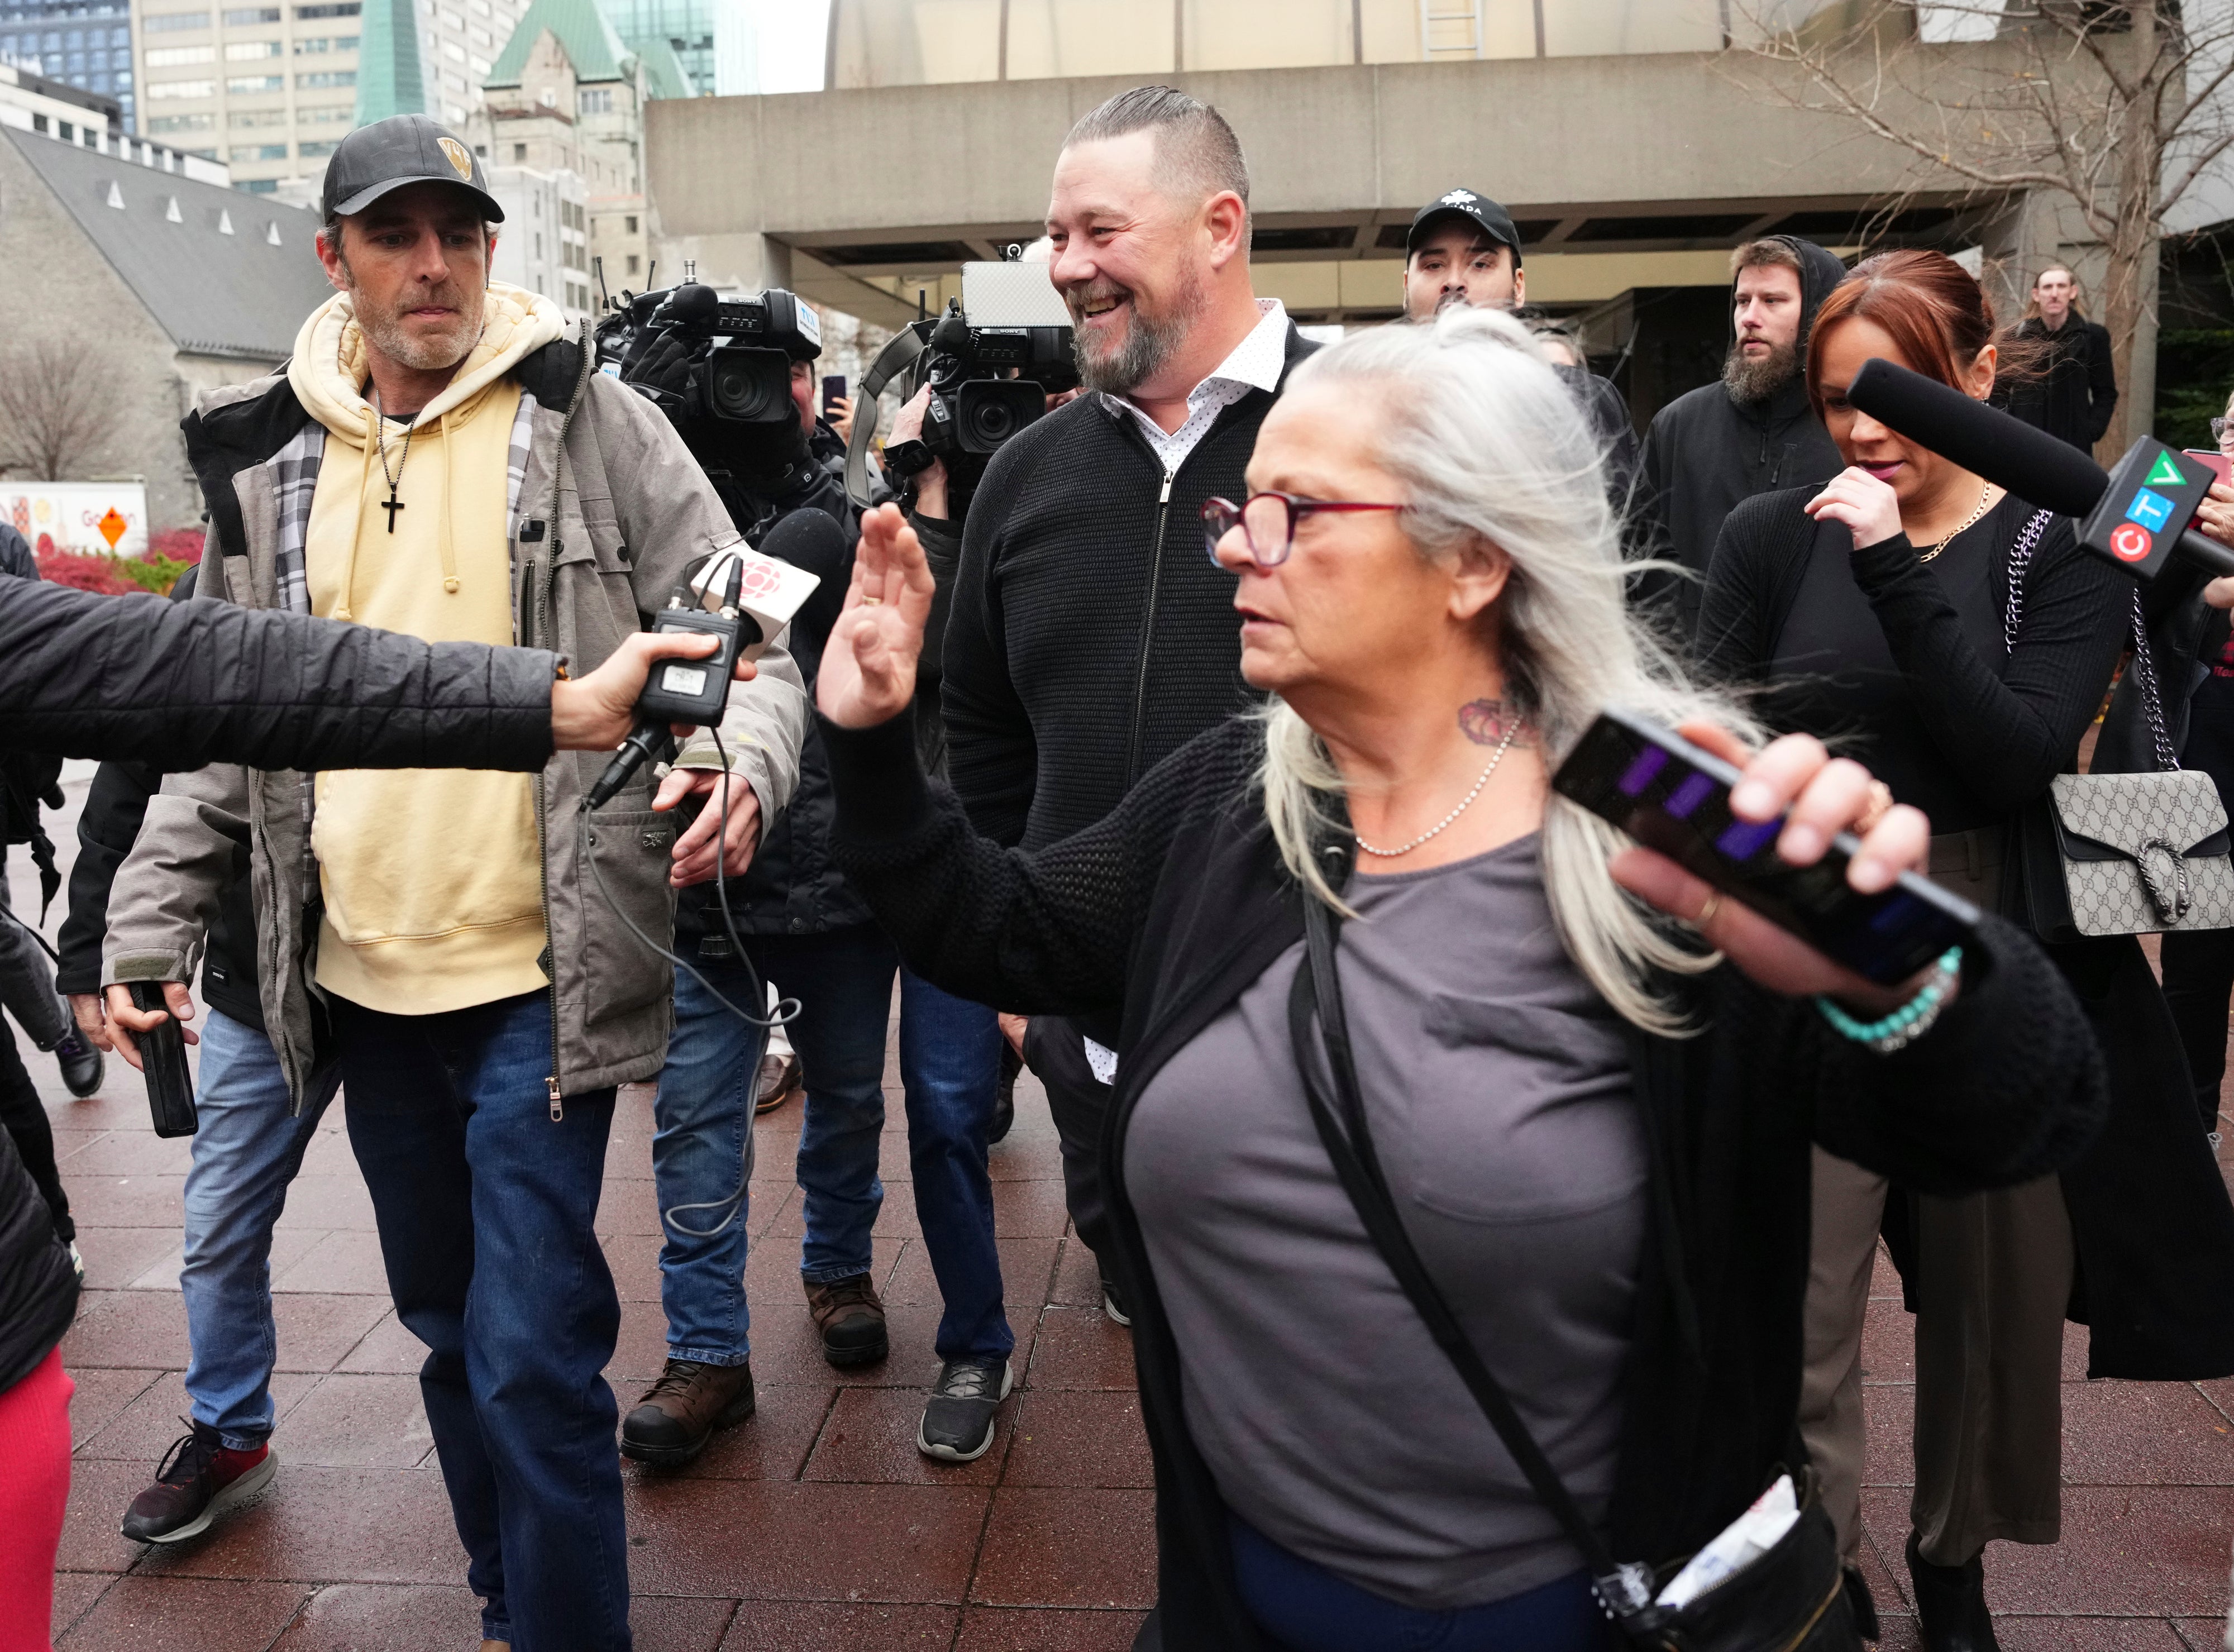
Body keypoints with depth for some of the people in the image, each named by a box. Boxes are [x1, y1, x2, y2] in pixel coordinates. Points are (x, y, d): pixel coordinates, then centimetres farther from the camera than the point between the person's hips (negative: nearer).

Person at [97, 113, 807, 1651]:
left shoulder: (589, 420, -4)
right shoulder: (270, 459, 8)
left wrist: (743, 758, -26)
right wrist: (153, 923, 9)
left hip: (537, 981, -5)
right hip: (360, 986, 5)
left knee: (532, 1357, -5)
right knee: (450, 1328, 19)